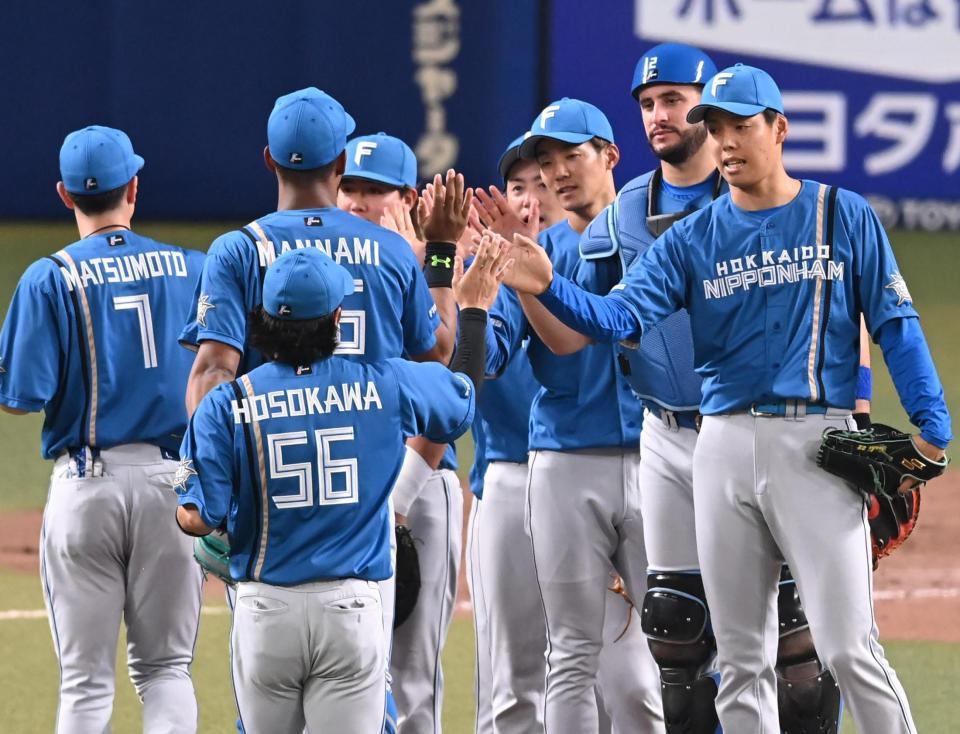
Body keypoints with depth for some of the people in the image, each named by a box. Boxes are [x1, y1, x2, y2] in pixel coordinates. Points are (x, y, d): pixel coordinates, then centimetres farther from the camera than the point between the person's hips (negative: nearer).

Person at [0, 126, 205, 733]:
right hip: (175, 478, 2)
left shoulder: (50, 279, -5)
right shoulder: (192, 269, 3)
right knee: (167, 665, 11)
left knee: (86, 681, 4)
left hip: (87, 482, -2)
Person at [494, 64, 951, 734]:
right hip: (726, 446, 4)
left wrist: (931, 425, -9)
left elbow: (895, 325, 1)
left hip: (817, 442, -4)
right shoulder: (693, 239, 9)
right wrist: (549, 288, -24)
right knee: (741, 656, 8)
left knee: (848, 648, -11)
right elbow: (623, 316, -5)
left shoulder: (844, 218, 3)